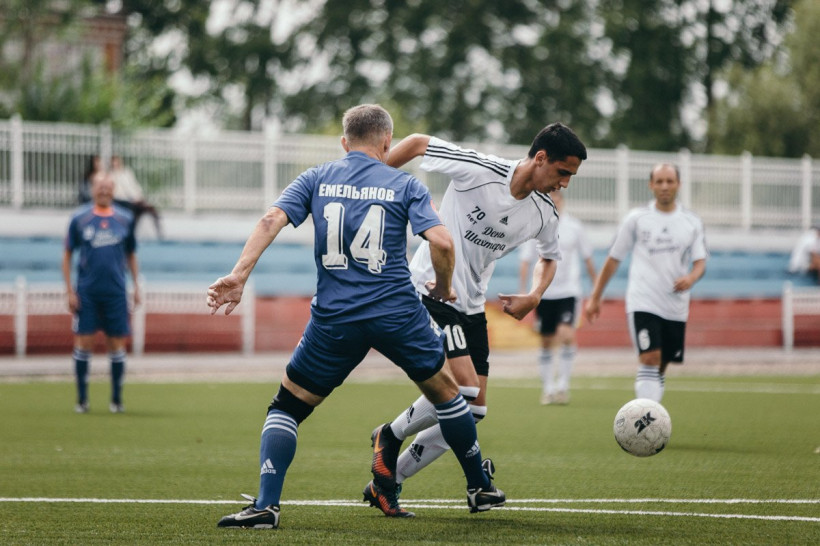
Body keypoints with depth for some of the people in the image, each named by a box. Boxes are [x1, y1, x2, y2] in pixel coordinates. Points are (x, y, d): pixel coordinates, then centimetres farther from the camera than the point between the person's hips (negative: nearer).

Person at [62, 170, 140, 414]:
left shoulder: (125, 219, 5)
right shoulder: (79, 218, 0)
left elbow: (131, 255, 15)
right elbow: (67, 254, 5)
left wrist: (136, 286, 8)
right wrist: (69, 290, -2)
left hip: (116, 292, 1)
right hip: (86, 292, -1)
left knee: (117, 344, 2)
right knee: (83, 342, -3)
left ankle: (117, 399, 12)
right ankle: (82, 400, 6)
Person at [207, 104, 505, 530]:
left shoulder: (317, 179, 9)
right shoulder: (405, 186, 5)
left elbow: (272, 220, -5)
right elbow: (441, 242, -7)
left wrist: (238, 276, -11)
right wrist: (443, 288, 11)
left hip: (333, 318, 0)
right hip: (398, 314, 0)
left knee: (287, 405, 12)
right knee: (443, 388, 22)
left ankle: (266, 505, -5)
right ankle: (481, 489, 32)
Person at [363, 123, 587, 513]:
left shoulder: (545, 214, 1)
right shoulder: (479, 170, -19)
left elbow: (549, 257, 22)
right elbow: (417, 143, -8)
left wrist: (534, 297, 4)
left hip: (472, 306, 7)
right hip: (430, 290, -7)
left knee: (473, 410, 2)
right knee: (465, 389, -21)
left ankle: (389, 478, 13)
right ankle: (390, 437, 4)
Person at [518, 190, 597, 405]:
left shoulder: (574, 226, 0)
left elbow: (587, 259, 9)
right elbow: (525, 262, 3)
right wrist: (523, 292, -5)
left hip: (569, 291, -1)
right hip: (544, 293, 2)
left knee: (566, 334, -20)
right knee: (546, 343, 8)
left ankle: (563, 384, -11)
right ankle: (548, 387, 20)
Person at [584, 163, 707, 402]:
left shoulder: (692, 222, 8)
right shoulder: (636, 219, 2)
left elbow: (700, 261, 5)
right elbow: (613, 259, 7)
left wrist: (691, 277, -19)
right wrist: (595, 298, 7)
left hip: (676, 308, 3)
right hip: (643, 304, -3)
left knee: (660, 368, 9)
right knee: (650, 360, -18)